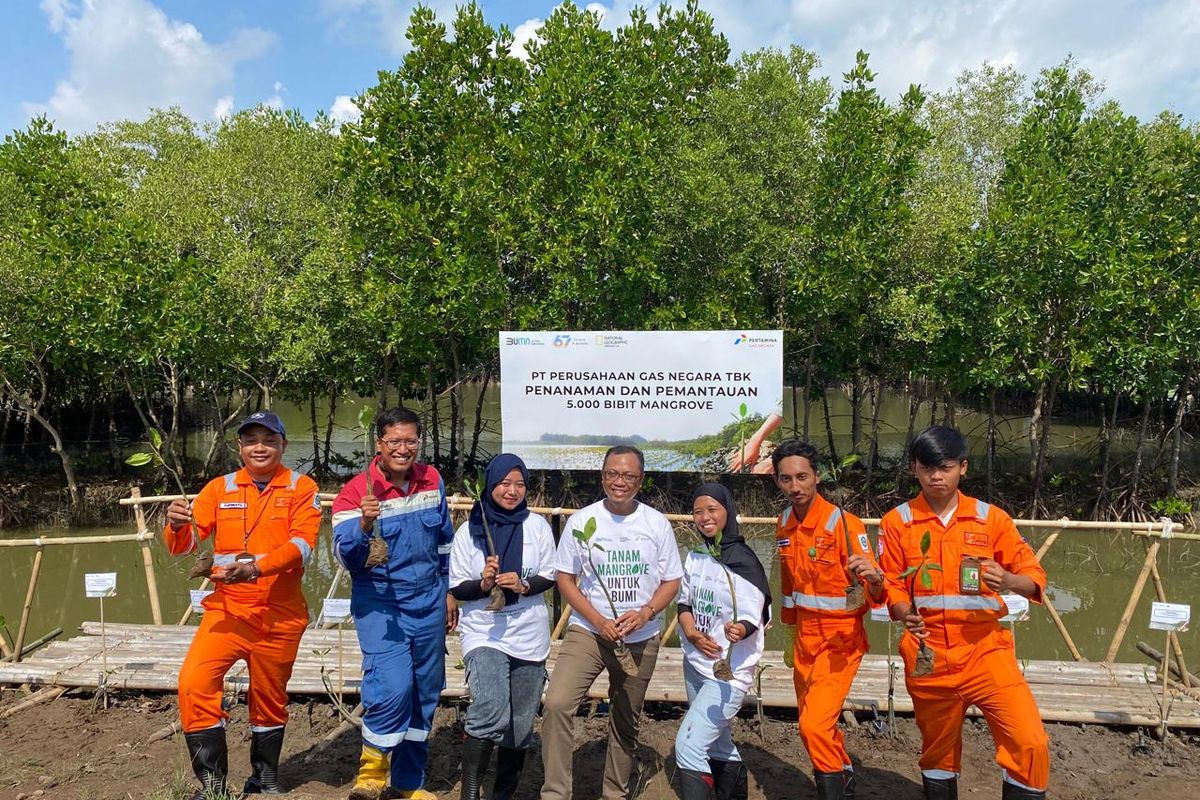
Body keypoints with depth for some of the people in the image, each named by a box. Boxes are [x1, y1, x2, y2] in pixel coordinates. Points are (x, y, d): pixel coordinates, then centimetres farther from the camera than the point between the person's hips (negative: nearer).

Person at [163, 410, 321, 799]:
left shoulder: (301, 488, -2)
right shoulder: (220, 488, 5)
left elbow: (301, 543, -14)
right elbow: (187, 543, -3)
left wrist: (257, 566, -29)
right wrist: (178, 525, -25)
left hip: (281, 616, -1)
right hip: (227, 609, 1)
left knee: (269, 699, 11)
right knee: (194, 682, -18)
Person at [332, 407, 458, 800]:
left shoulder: (432, 481, 1)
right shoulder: (356, 492, -12)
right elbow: (346, 557, -19)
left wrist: (449, 591, 16)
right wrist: (364, 525, -37)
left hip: (428, 602, 5)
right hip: (380, 603, -5)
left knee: (425, 692, 12)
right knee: (392, 686, -19)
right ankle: (372, 767, 10)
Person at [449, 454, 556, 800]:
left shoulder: (537, 526, 1)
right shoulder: (469, 530, -2)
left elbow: (550, 576, 5)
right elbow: (457, 589, 1)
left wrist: (523, 585, -14)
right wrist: (483, 584, -19)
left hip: (530, 637, 2)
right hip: (484, 633, -2)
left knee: (519, 726, 11)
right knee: (490, 713, -24)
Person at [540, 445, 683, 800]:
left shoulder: (657, 524, -3)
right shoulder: (581, 521, -5)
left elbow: (671, 581, 2)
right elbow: (564, 578, -3)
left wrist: (645, 613, -17)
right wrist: (598, 621, -15)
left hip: (640, 639, 1)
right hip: (587, 631, -1)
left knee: (626, 722, 15)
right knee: (556, 704, -20)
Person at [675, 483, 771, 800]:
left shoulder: (743, 562, -17)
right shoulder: (695, 557, 3)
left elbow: (752, 619, -18)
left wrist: (738, 630, -41)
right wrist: (692, 633, -10)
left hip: (729, 672, -7)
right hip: (695, 665, 7)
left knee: (688, 744, -14)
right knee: (718, 746, 22)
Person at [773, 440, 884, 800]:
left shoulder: (844, 524, -18)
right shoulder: (784, 525, 2)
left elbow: (874, 593, -20)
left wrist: (873, 577, -42)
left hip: (840, 638, -7)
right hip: (804, 637, 7)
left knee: (815, 723, -16)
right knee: (812, 722, 18)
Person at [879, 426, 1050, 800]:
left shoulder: (991, 518, -1)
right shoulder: (896, 522, -1)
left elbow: (1034, 577, 0)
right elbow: (892, 586, 2)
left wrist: (1009, 580, -22)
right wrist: (905, 614, -19)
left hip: (985, 648, 0)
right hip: (929, 653, 1)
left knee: (1030, 743, -16)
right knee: (938, 750, 15)